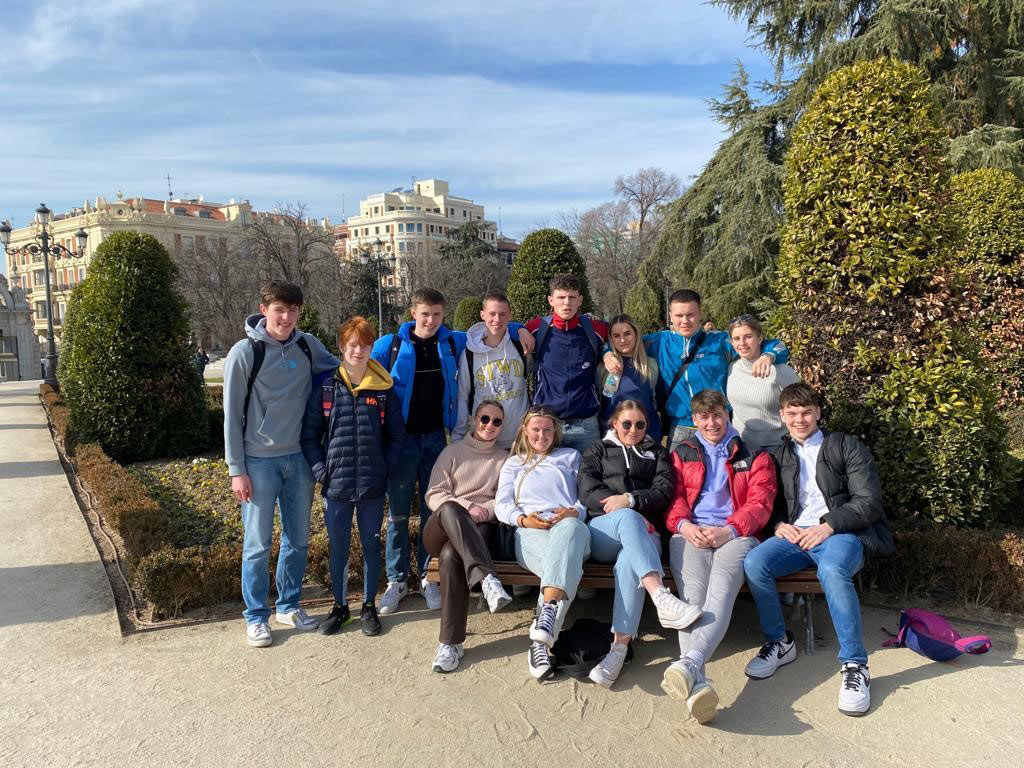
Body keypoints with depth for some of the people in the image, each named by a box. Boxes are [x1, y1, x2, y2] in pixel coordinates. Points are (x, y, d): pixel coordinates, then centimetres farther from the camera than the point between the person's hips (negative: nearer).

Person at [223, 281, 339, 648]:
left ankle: (289, 605, 30)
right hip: (259, 461, -4)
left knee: (298, 539, 13)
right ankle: (256, 616, 19)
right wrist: (236, 470, -9)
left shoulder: (307, 346, 3)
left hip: (300, 458, 4)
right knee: (258, 543, 3)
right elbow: (232, 415, -7)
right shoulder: (245, 352, -9)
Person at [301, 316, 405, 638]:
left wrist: (384, 469, -4)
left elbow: (396, 436, 4)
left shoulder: (385, 390, -1)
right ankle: (339, 606, 30)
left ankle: (369, 606, 29)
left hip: (372, 486, 0)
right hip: (336, 485, 0)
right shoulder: (325, 389, -2)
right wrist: (321, 471, -6)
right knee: (337, 548, 12)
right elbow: (309, 435, 3)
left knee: (371, 545, 13)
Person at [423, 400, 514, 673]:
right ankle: (487, 578, -54)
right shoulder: (453, 451, 17)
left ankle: (451, 643, -34)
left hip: (479, 529, 0)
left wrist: (485, 511, -12)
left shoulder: (504, 459, 20)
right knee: (449, 510, -39)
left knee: (451, 555, -37)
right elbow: (434, 496, 5)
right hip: (442, 527, 0)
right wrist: (466, 507, -10)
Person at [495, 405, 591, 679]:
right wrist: (523, 519, -4)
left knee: (570, 528, -44)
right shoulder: (513, 463, 34)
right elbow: (502, 505, 19)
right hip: (530, 533, 0)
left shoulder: (571, 456, 33)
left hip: (569, 524, 0)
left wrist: (575, 511, -5)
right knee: (566, 564, -40)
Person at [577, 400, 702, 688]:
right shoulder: (597, 451, 25)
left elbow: (665, 491, 10)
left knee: (629, 560, -37)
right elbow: (587, 493, 8)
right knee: (628, 517, -37)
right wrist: (624, 508, -5)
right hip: (602, 531, 0)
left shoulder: (657, 453, 28)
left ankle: (620, 646, -43)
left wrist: (630, 499, -8)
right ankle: (662, 598, -53)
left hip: (643, 533, 1)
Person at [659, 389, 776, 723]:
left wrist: (730, 530, -11)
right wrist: (684, 525, -8)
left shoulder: (754, 456, 21)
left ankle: (688, 664, -55)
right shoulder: (681, 454, 27)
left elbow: (760, 503, 8)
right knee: (693, 592, -29)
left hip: (735, 535, -1)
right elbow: (674, 497, 15)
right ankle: (696, 682, -47)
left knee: (722, 587, -34)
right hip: (691, 534, 1)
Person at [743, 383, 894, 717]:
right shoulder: (779, 456, 22)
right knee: (754, 563, -27)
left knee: (832, 569, -39)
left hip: (841, 534, -4)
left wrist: (828, 525, -16)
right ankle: (779, 642, -5)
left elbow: (869, 502, -2)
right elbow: (770, 505, 21)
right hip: (794, 535, 4)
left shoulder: (847, 447, 9)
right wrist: (779, 525, -3)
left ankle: (854, 664, -24)